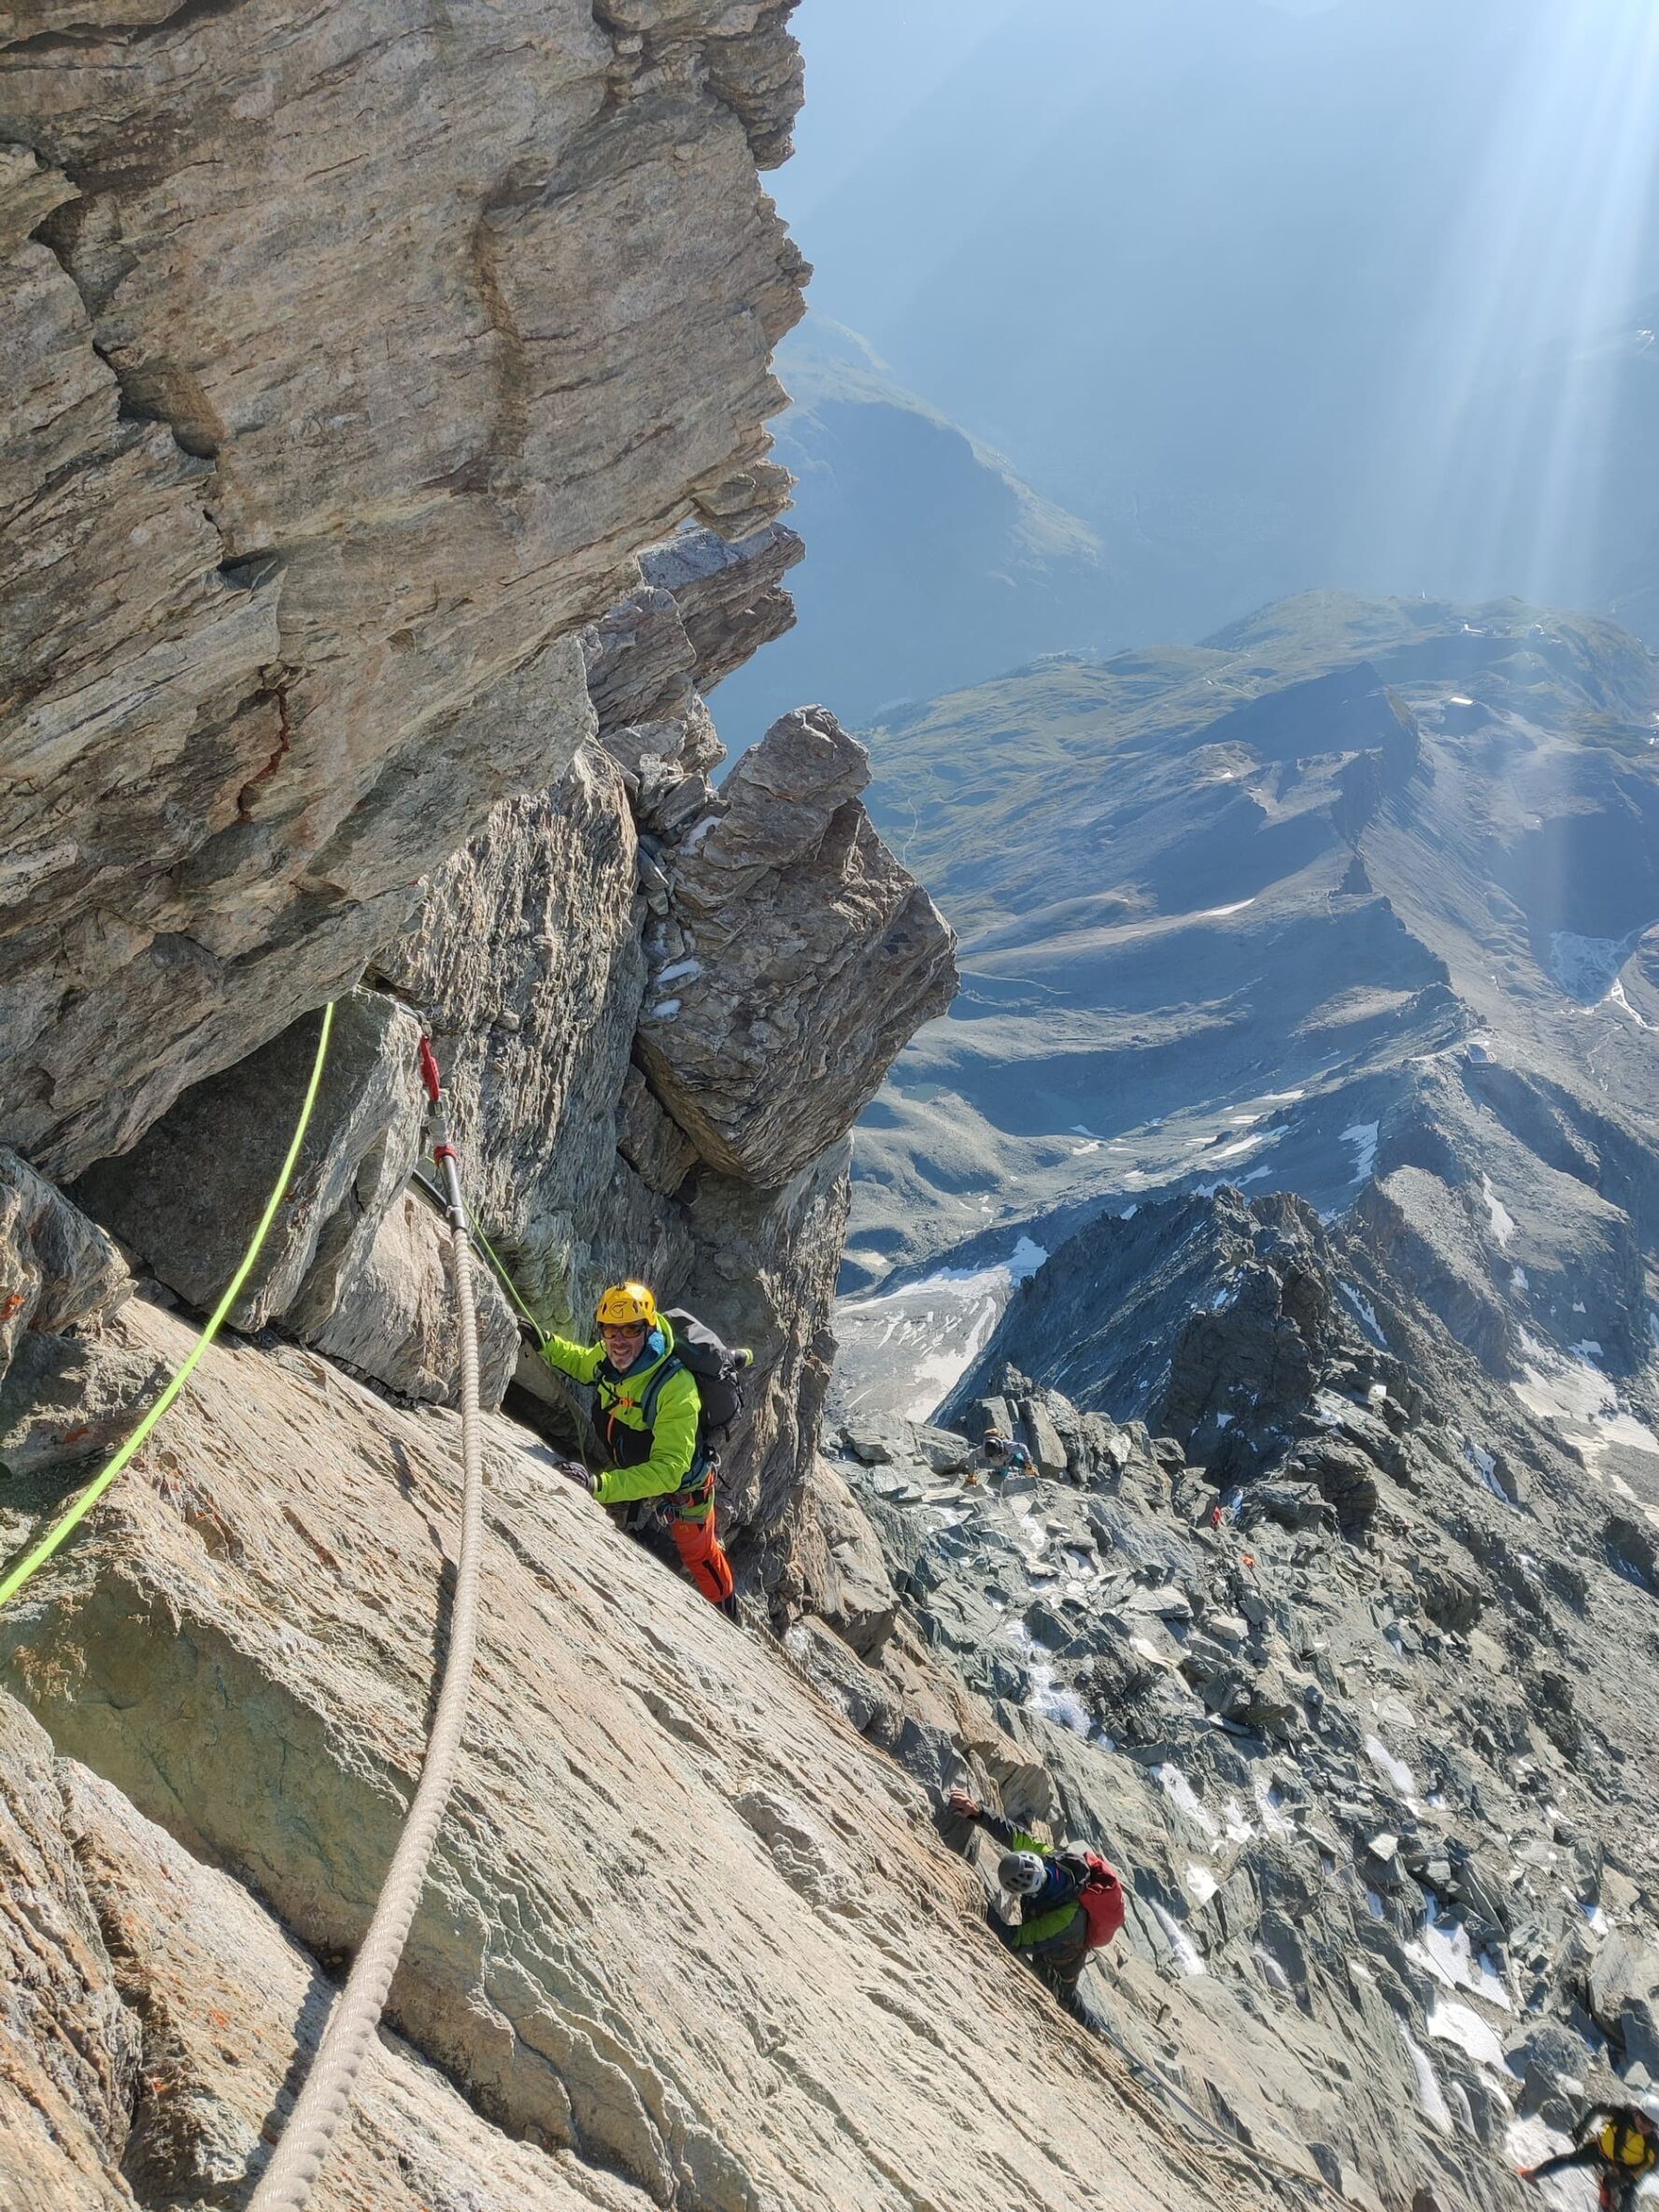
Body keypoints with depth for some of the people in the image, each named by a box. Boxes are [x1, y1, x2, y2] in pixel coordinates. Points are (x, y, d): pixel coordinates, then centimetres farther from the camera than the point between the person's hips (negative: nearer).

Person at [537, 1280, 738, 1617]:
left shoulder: (676, 1390, -45)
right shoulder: (607, 1359, -24)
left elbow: (668, 1470, -48)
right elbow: (584, 1363, 4)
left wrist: (601, 1485, -57)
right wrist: (547, 1345, -13)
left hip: (683, 1483, -4)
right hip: (631, 1469, 5)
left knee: (698, 1554, 21)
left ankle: (727, 1609, 51)